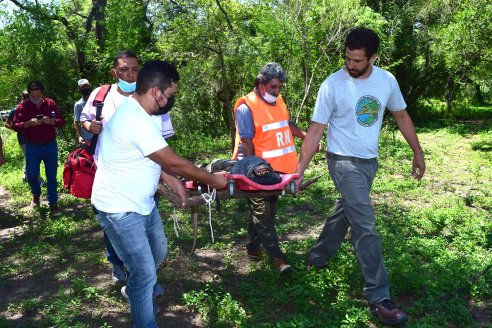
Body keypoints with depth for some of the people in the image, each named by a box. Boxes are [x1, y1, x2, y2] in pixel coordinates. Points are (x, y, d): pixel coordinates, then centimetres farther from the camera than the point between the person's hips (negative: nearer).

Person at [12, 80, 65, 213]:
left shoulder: (51, 103, 1)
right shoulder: (23, 106, -2)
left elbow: (61, 122, 0)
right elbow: (15, 126, -7)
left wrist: (51, 121, -20)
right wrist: (29, 123, -23)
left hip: (50, 146, 0)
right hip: (32, 147, 0)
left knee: (51, 176, 4)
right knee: (31, 175, 5)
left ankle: (53, 203, 13)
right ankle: (36, 195, 35)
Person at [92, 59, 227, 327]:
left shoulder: (136, 112, 4)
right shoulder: (137, 122, -30)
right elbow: (174, 162, -24)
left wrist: (171, 181, 5)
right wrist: (211, 179, -11)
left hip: (141, 202, 10)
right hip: (120, 209, -10)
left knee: (158, 252, 26)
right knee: (145, 273, -1)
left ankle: (138, 289, 52)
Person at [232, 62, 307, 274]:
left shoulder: (278, 100, 8)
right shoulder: (246, 107, -16)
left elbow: (288, 125, 22)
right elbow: (247, 142, -18)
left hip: (277, 168, 8)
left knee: (268, 211, 16)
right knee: (262, 213, 1)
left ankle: (253, 248, 31)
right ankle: (276, 256, 5)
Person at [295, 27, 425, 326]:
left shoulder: (387, 80, -2)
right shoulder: (332, 85, -15)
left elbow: (401, 116, 10)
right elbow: (316, 129, -13)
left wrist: (418, 152, 12)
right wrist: (300, 170, -15)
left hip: (370, 161, 6)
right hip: (344, 162, -5)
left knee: (345, 212, 19)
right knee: (366, 227, -9)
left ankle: (319, 257, 41)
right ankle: (379, 297, -1)